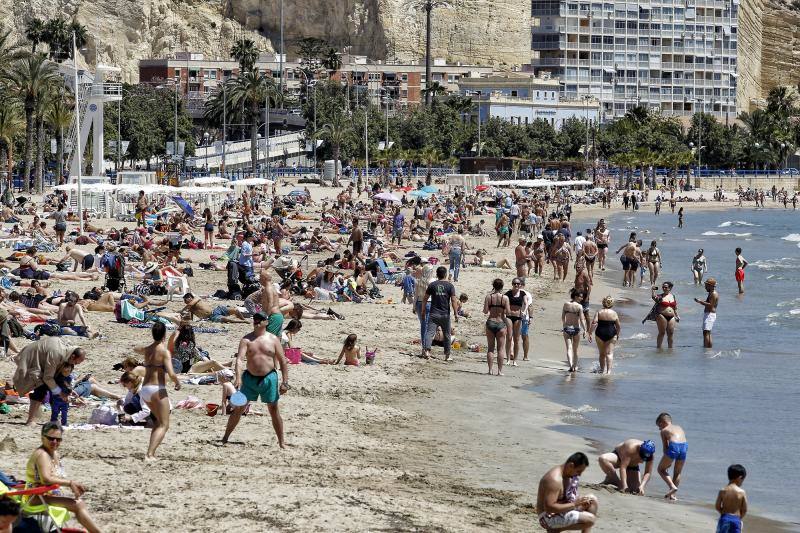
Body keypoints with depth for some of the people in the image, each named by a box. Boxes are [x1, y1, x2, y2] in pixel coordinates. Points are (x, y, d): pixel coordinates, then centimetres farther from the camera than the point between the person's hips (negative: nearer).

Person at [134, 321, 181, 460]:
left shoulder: (147, 349, 12)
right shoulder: (164, 352, -9)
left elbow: (136, 349, 37)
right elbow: (171, 374, -19)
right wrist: (178, 383, 0)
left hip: (145, 390, 7)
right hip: (158, 389, -7)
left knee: (159, 421, 25)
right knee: (164, 425, -2)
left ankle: (151, 452, 14)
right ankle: (150, 455, -19)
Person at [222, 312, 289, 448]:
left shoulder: (273, 339, 1)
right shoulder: (246, 340, 0)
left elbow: (283, 362, 4)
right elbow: (239, 359, -13)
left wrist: (285, 382, -3)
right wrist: (238, 378, -28)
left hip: (269, 378, 0)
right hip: (250, 378, 0)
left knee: (274, 410, 4)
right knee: (238, 409, 3)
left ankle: (281, 443, 10)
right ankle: (225, 438, 12)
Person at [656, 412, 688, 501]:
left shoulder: (664, 431, 17)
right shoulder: (679, 428, 31)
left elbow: (665, 446, 11)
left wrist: (668, 462, 17)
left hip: (674, 446, -5)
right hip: (684, 446, 5)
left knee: (661, 469, 15)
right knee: (677, 473, 23)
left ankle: (672, 486, -3)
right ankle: (672, 495, 22)